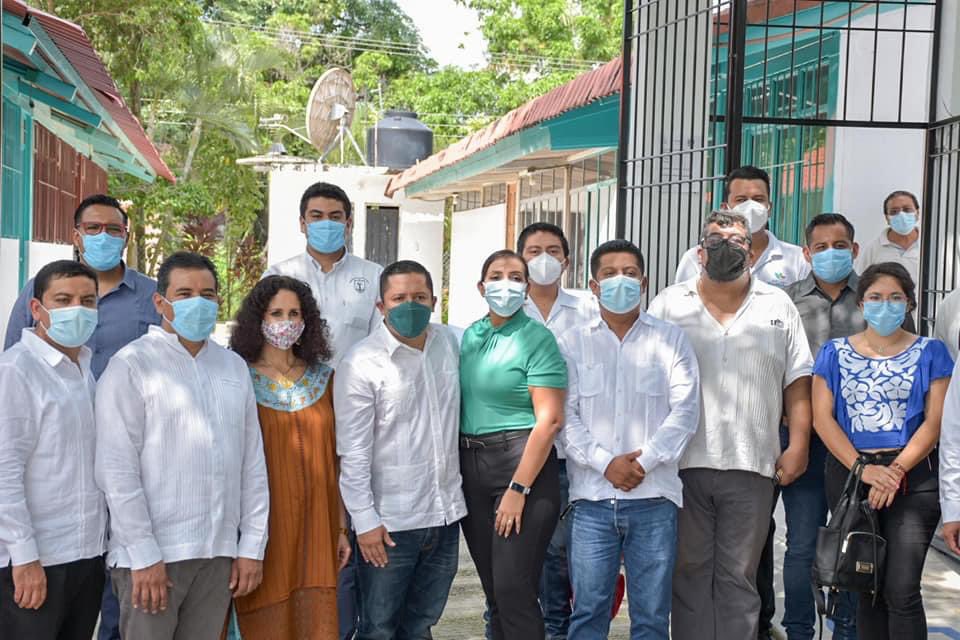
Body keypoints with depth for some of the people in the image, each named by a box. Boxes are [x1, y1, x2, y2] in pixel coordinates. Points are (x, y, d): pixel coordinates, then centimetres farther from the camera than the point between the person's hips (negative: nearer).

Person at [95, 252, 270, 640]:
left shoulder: (234, 367, 12)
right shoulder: (131, 365, -4)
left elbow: (252, 462, 12)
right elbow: (116, 469, -9)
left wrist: (252, 546, 7)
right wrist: (144, 556, -13)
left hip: (219, 553, 5)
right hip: (151, 555, -5)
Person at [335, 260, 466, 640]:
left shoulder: (449, 343, 3)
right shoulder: (361, 363, -12)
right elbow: (353, 452, -12)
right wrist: (365, 520, -15)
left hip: (445, 515, 5)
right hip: (390, 521, -5)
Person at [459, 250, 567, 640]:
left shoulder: (537, 338, -7)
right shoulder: (468, 336, 11)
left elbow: (550, 420, -13)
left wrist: (518, 490, -17)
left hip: (522, 463, -6)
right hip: (470, 466, 6)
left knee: (514, 589, -7)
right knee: (492, 589, 12)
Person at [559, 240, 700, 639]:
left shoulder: (670, 339, 9)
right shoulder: (574, 343, 10)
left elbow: (686, 410, 0)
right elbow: (565, 415, 2)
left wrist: (643, 462, -10)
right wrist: (605, 463, -10)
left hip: (654, 496, 0)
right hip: (592, 498, 0)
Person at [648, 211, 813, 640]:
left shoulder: (777, 306, 10)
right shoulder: (669, 304, 8)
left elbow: (797, 383, 9)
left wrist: (798, 444, 0)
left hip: (751, 462, 0)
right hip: (685, 461, 0)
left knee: (738, 577, 6)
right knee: (690, 573, 6)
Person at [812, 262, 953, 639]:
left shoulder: (929, 353, 5)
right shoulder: (835, 353, 8)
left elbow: (935, 421, -2)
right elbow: (822, 417, 0)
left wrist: (896, 471, -15)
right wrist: (863, 469, -13)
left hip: (913, 480, -2)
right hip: (849, 475, 2)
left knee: (901, 590, -10)